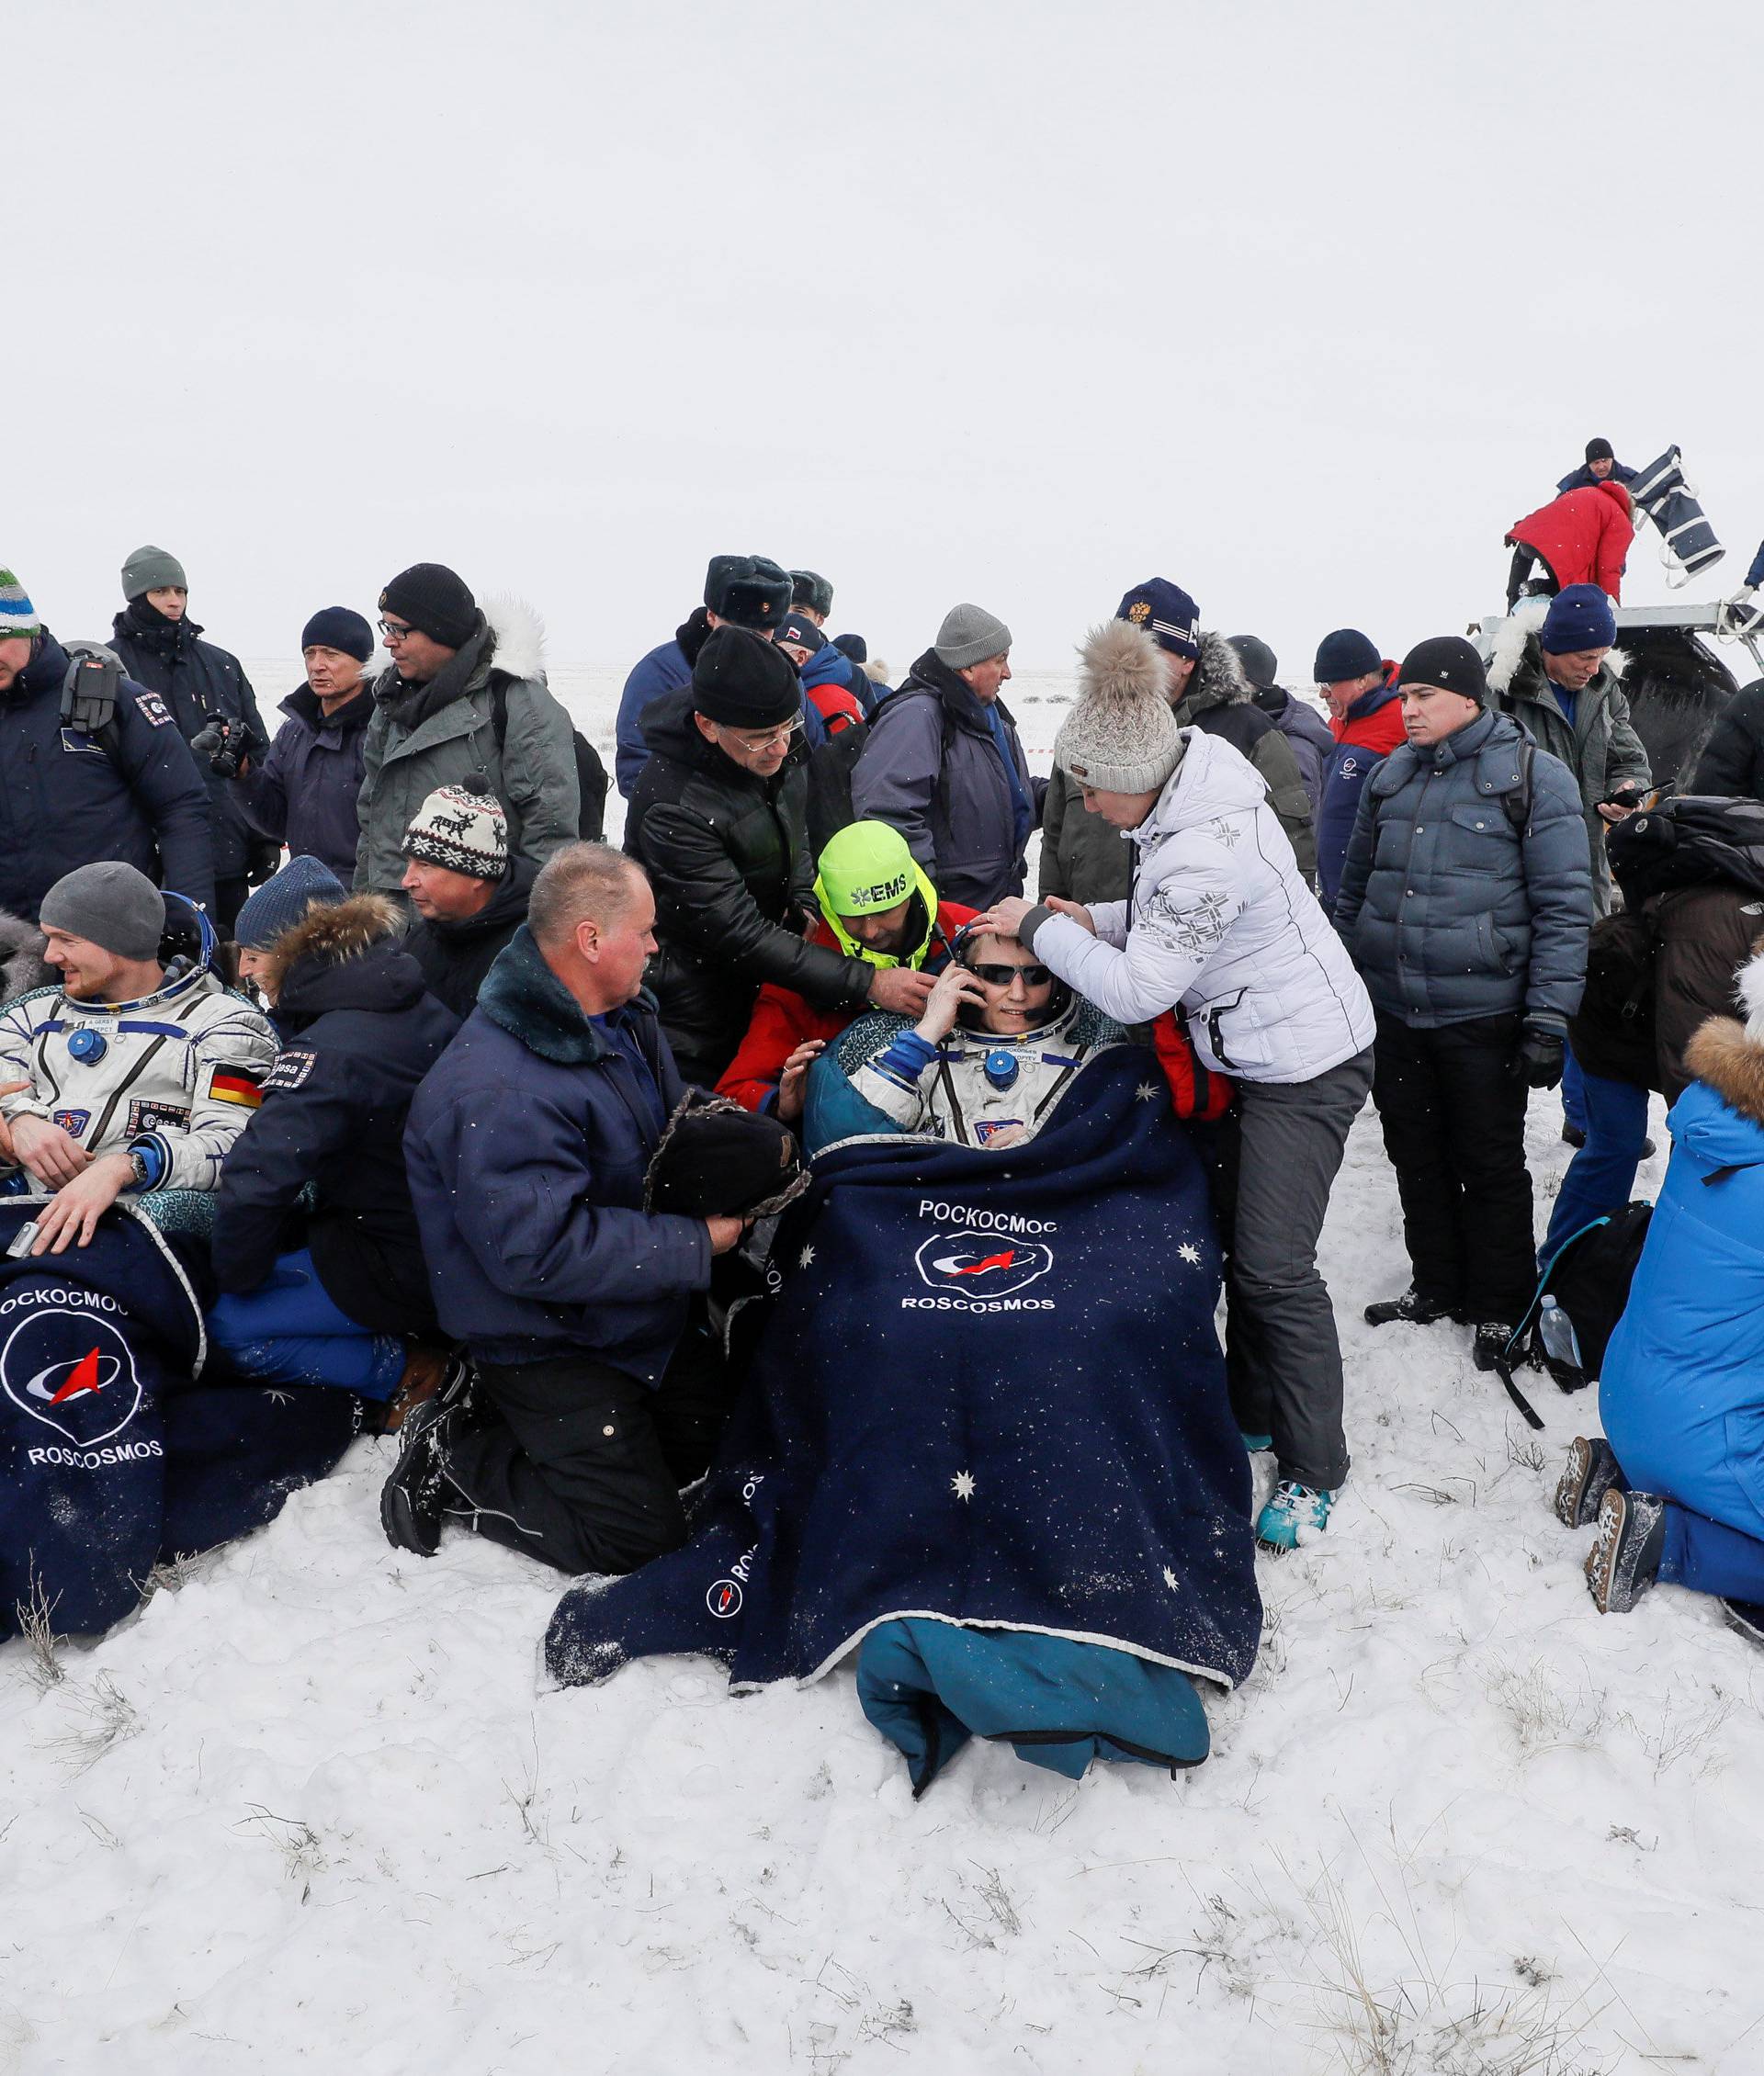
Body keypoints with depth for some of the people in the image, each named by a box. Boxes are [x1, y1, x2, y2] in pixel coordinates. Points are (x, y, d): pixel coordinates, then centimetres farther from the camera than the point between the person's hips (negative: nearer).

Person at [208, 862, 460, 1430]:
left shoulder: (330, 1052, -25)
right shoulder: (420, 1002, 2)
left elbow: (254, 1183, -30)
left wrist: (235, 1276, -11)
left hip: (404, 1272, -9)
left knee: (229, 1329, 0)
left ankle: (406, 1372, 0)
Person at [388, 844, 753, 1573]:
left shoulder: (626, 1019, 0)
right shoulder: (493, 1090, -31)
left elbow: (680, 1129, 13)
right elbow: (540, 1251, -34)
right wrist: (695, 1244, -28)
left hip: (644, 1316, 9)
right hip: (547, 1343, -9)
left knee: (711, 1438, 21)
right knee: (638, 1533, -7)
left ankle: (531, 1429, 24)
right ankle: (452, 1463, 8)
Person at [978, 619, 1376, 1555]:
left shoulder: (1205, 854, -31)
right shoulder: (1194, 791, 0)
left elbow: (1135, 992, -25)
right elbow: (1180, 917, 15)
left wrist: (1041, 928, -15)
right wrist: (1100, 921, -1)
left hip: (1303, 1064, -10)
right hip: (1258, 1048, 10)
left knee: (1274, 1267, -7)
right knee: (1241, 1239, 17)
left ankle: (1314, 1471, 8)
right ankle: (1255, 1413, 33)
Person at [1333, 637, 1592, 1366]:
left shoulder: (1534, 777, -8)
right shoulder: (1390, 776, 7)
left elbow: (1565, 906, -10)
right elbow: (1354, 887, 16)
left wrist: (1548, 1019, -14)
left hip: (1482, 1017, -5)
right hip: (1391, 1012, 5)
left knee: (1491, 1167, 9)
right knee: (1416, 1159, 16)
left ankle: (1501, 1308, 26)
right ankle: (1436, 1285, 34)